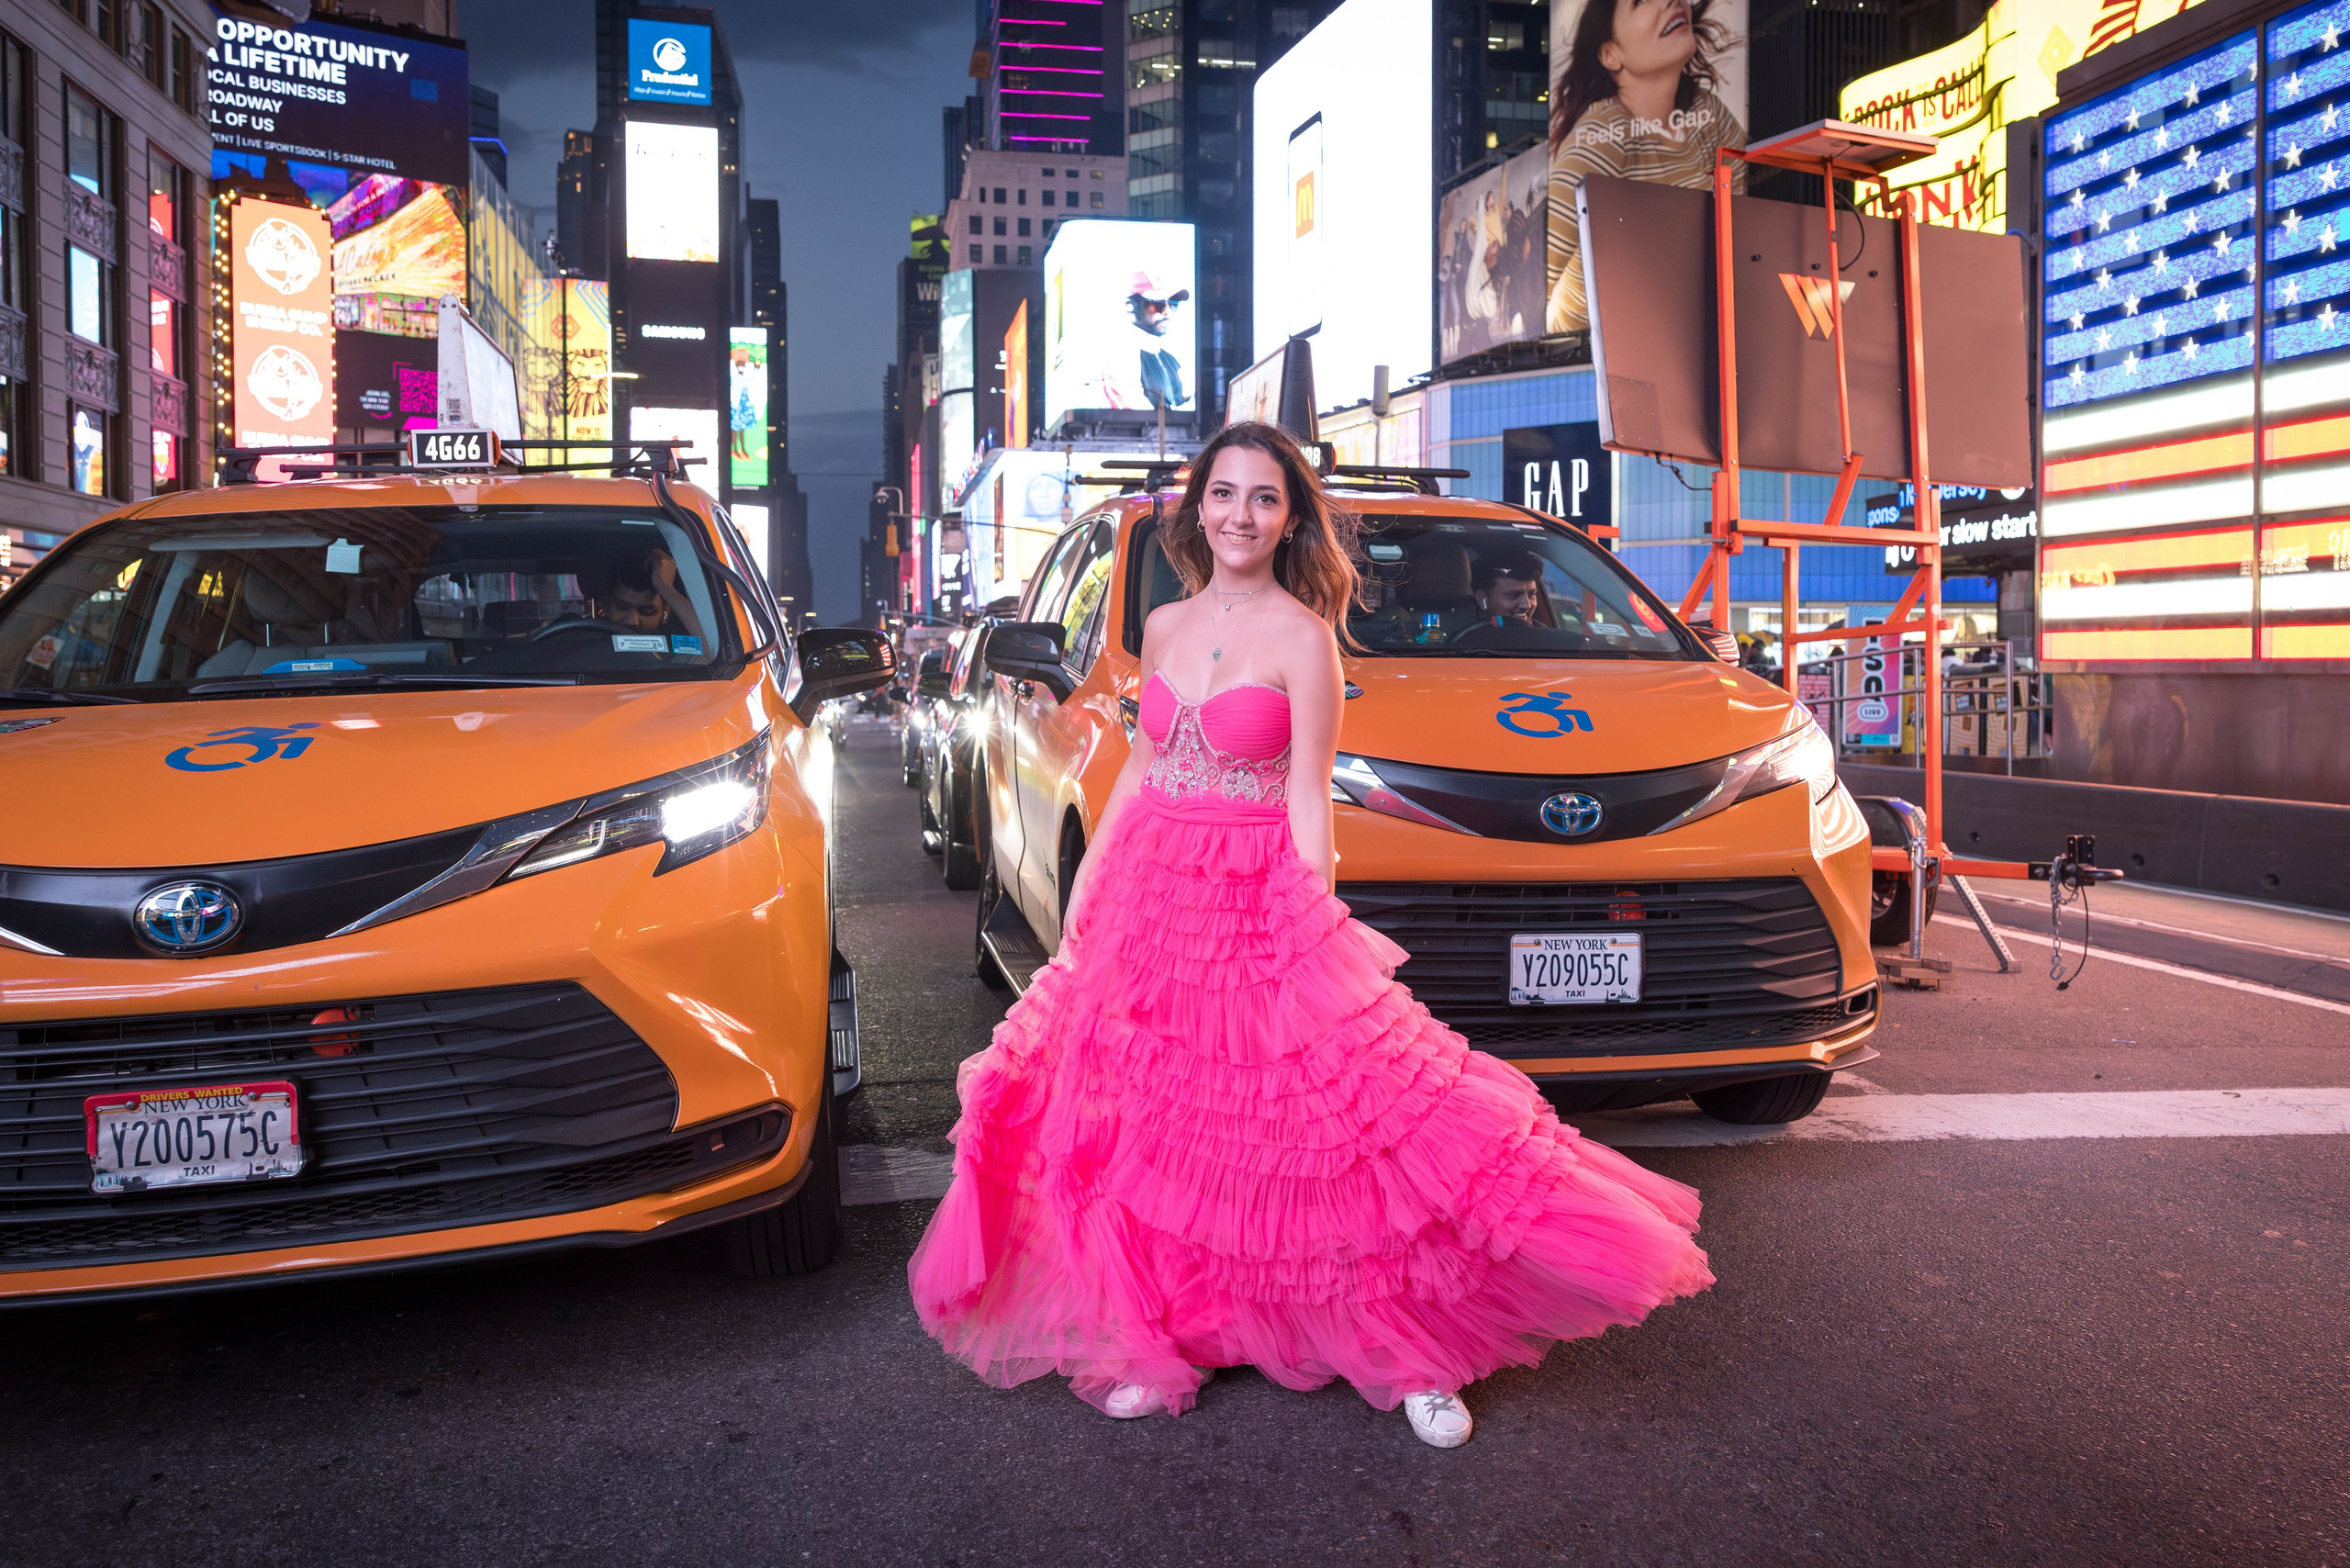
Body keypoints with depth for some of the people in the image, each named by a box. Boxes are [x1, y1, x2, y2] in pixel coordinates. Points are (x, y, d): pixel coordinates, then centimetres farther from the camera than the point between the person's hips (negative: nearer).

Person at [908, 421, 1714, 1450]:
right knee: (1147, 1122, 8)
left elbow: (1307, 798, -8)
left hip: (1255, 903, -5)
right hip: (1149, 892, 6)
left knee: (1328, 1127, -5)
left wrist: (1312, 919, -14)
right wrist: (1087, 876, 14)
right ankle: (1154, 1338, 22)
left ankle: (1408, 1357, 7)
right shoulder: (1165, 628, 10)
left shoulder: (1302, 637, -7)